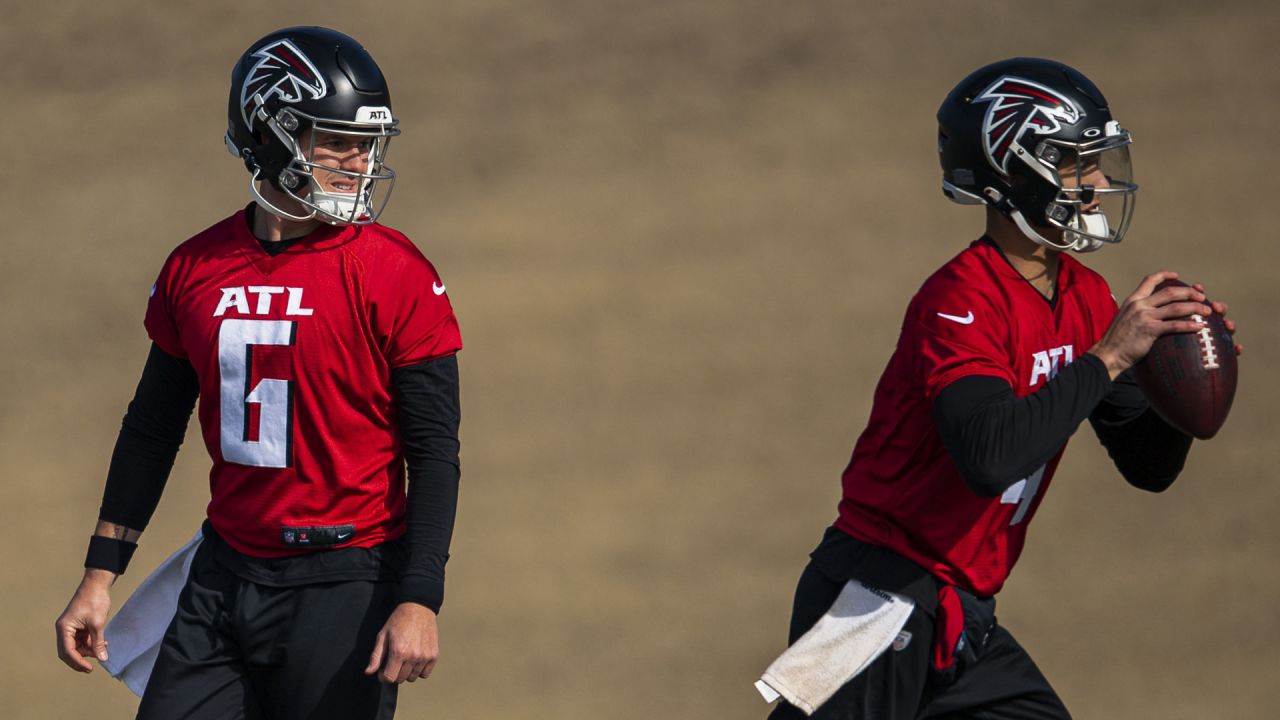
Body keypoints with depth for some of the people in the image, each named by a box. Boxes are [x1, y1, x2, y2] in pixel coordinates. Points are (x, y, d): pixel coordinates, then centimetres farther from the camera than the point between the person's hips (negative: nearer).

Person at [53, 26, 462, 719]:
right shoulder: (195, 270, 6)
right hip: (225, 576, 5)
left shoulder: (395, 276, -7)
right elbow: (152, 428, 16)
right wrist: (99, 576, 15)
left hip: (343, 584, -4)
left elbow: (434, 452, -7)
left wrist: (418, 601, -15)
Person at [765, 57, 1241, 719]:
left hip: (963, 616, 9)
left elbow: (1148, 466, 12)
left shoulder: (1085, 298, 8)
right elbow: (991, 456, -34)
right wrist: (1107, 356, -27)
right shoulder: (962, 299, -18)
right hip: (880, 603, -9)